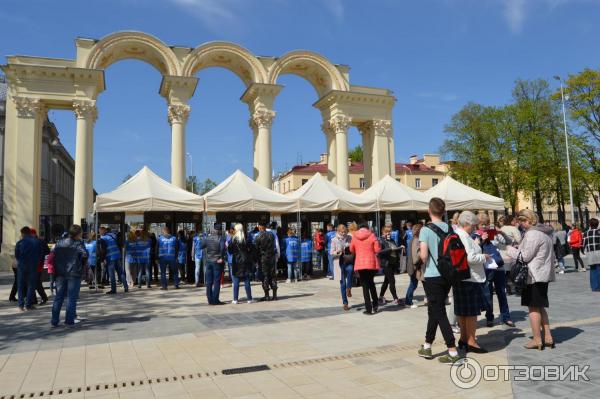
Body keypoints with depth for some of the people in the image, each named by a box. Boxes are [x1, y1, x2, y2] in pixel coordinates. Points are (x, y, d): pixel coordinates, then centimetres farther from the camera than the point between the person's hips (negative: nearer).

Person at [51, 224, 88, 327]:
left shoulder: (59, 243, 7)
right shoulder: (79, 244, -10)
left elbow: (53, 254, 5)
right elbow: (84, 255, -20)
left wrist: (56, 269, 12)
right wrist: (82, 265, -1)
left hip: (60, 273, 5)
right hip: (74, 274, -5)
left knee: (58, 297, 13)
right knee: (71, 297, 3)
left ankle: (54, 320, 14)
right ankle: (70, 319, 6)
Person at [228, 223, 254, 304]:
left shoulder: (233, 239, -8)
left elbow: (230, 251, -5)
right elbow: (251, 250, -4)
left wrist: (227, 246, 16)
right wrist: (252, 261, 5)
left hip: (236, 262, -1)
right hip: (246, 261, 1)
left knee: (236, 282, 6)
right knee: (247, 282, 7)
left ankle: (235, 299, 7)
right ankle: (249, 299, 10)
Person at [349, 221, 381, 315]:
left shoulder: (354, 236, 2)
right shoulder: (372, 235, -2)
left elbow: (351, 250, 12)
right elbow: (377, 249, -4)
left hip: (360, 263, 0)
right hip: (371, 263, 0)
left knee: (365, 285, 5)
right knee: (371, 283, 21)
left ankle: (368, 308, 2)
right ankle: (375, 305, 23)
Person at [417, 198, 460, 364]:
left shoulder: (425, 230, -13)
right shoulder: (449, 228, 2)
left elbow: (423, 255, -19)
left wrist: (426, 263, 2)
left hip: (432, 276, -6)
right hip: (447, 275, 6)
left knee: (439, 313, 2)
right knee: (435, 310, 18)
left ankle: (453, 352, 0)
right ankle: (427, 346, 29)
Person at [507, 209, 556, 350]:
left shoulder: (532, 234, -18)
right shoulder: (544, 232, 13)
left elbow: (525, 256, -18)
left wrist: (511, 250, -3)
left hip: (534, 276, -10)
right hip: (544, 274, 10)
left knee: (533, 308, -1)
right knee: (540, 307, 17)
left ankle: (537, 340, 6)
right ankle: (548, 337, 20)